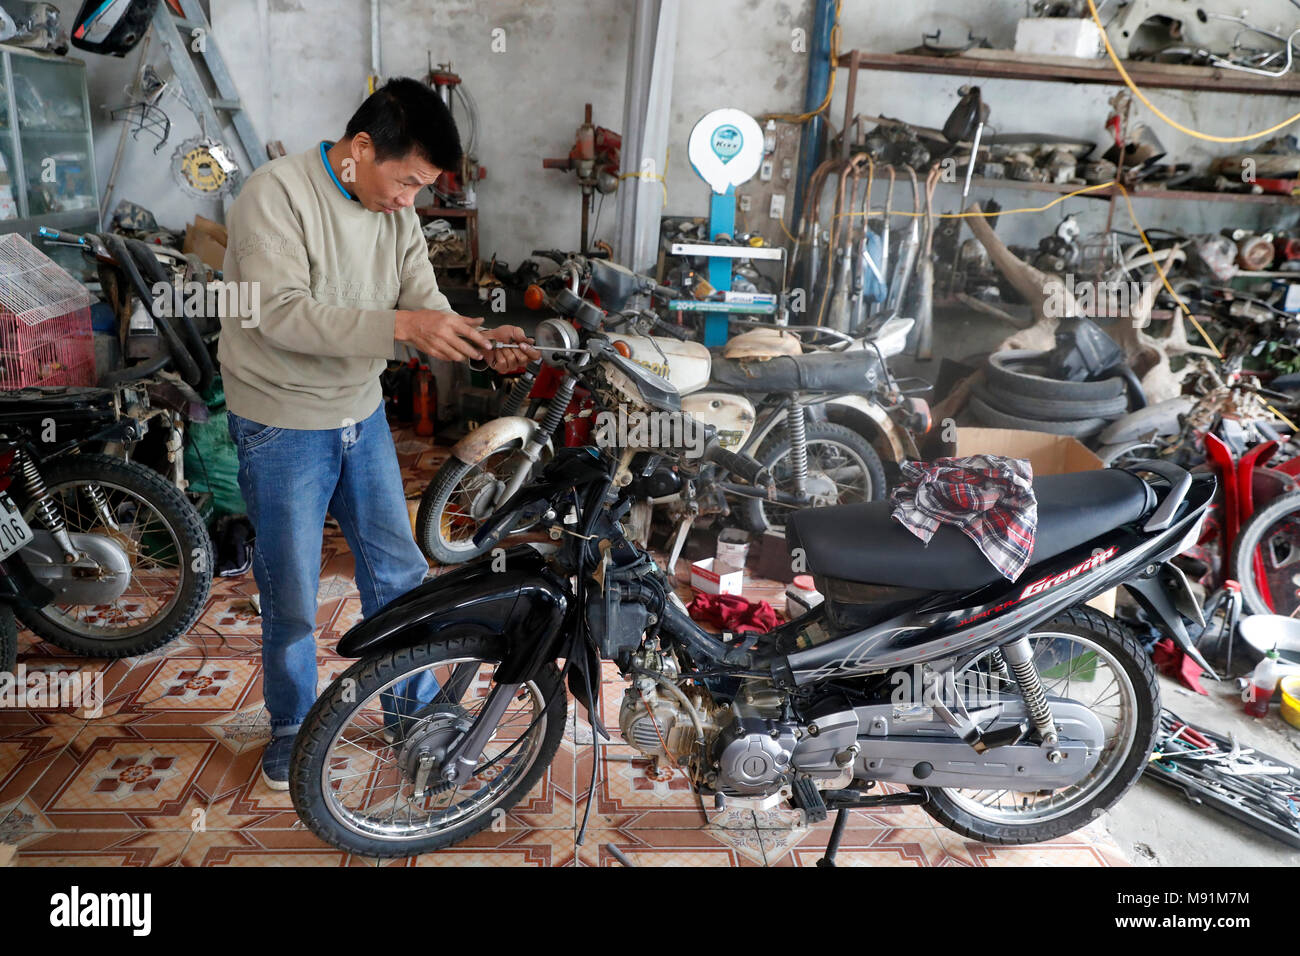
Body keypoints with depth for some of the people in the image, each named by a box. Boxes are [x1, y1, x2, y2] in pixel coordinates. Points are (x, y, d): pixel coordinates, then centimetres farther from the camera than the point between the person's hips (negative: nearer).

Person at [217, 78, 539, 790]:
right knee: (291, 598, 7)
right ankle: (291, 726, 31)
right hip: (281, 425, -6)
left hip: (361, 415, 6)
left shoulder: (396, 210, 2)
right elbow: (281, 314, -28)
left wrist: (479, 343, -23)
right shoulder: (276, 193, -18)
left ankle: (413, 711, 31)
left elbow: (425, 302, -1)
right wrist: (398, 325, -38)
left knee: (398, 574, 12)